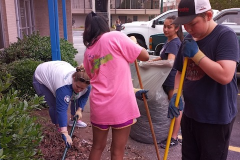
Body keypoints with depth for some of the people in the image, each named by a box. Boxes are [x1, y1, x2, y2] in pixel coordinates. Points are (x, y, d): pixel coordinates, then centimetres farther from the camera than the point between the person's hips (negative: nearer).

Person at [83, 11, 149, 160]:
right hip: (121, 105, -5)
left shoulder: (88, 51, 12)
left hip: (98, 106, 5)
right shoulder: (115, 36, -5)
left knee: (97, 147, 22)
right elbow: (145, 56, -2)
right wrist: (133, 42, 16)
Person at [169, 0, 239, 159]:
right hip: (190, 114, 7)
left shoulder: (225, 36, -16)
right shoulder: (189, 40, 5)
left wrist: (196, 53, -23)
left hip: (216, 119, -6)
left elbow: (224, 76, -28)